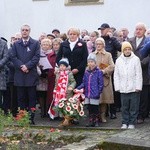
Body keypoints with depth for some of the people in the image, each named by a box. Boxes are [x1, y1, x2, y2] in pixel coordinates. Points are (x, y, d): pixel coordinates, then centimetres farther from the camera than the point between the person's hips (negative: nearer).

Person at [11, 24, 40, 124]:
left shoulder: (35, 43, 7)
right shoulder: (16, 44, 13)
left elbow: (37, 57, -3)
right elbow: (13, 57, 4)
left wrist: (27, 66, -14)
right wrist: (21, 66, -11)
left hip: (31, 74, -2)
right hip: (19, 75, 2)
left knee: (32, 97, 0)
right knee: (21, 97, 5)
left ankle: (31, 118, 2)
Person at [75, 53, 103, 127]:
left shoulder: (98, 72, -6)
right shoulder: (86, 72, 10)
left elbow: (101, 84, -7)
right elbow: (84, 83, 13)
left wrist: (98, 92, -14)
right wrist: (78, 88, 0)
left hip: (95, 95, -5)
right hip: (87, 94, 5)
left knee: (95, 108, 3)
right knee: (90, 109, 10)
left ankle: (97, 121, 14)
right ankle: (91, 121, 18)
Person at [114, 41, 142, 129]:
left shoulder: (136, 59, -2)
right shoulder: (119, 61, 7)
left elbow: (139, 75, -3)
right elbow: (116, 75, 9)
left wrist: (138, 87, -7)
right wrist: (117, 87, 2)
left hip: (134, 88, -2)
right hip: (123, 89, 2)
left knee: (134, 107, 2)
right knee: (124, 107, 8)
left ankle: (132, 123, 11)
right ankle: (125, 123, 17)